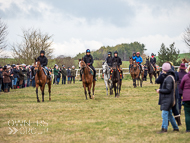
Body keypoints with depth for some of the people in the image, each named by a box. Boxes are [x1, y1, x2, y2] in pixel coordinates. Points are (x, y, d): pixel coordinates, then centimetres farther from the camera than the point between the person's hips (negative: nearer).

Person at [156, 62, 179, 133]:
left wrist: (160, 90, -12)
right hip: (167, 99, 10)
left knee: (164, 114, -9)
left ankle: (164, 129, -8)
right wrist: (161, 90, 13)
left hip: (167, 100, -10)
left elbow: (168, 90, -22)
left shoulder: (169, 78, -19)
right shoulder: (170, 77, 14)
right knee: (169, 114, 16)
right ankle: (175, 127, 22)